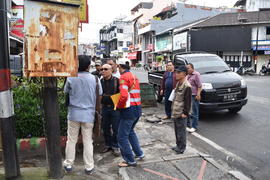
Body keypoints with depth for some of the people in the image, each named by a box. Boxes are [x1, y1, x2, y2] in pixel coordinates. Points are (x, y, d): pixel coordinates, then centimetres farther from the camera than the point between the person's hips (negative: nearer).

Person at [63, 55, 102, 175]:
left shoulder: (71, 78, -7)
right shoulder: (94, 79, -6)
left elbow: (66, 92, 8)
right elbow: (99, 96, 3)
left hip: (74, 113, 0)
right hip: (88, 114, 0)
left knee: (71, 140, 13)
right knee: (88, 141, 9)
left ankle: (68, 165, 25)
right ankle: (89, 167, 17)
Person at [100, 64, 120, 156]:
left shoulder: (116, 80, -7)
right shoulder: (100, 81, 4)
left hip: (115, 107, -4)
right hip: (105, 107, 4)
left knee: (115, 128, 3)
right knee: (105, 128, 13)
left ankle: (115, 146, 20)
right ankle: (108, 145, 30)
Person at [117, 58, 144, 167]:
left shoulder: (123, 77, -13)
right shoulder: (134, 76, 14)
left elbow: (124, 95, -27)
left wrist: (118, 106, -11)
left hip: (129, 109, -9)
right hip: (138, 108, 9)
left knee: (122, 137, 2)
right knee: (130, 131, 27)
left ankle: (130, 160, 11)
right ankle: (139, 153, 33)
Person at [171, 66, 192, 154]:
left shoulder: (187, 86, -16)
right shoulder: (178, 84, 11)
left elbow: (188, 101, -16)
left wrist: (185, 113, -17)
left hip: (181, 113, -9)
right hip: (175, 112, 9)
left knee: (181, 131, 2)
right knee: (177, 130, 18)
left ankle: (181, 148, 15)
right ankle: (178, 145, 31)